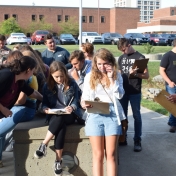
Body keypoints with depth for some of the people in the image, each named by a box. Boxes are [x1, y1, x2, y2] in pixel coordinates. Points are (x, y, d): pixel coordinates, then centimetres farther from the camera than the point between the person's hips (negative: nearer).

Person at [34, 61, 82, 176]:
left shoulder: (72, 84, 2)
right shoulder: (47, 86, 6)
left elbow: (75, 101, -1)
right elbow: (45, 102, 8)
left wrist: (72, 108, -23)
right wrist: (45, 109, -16)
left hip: (69, 115, -1)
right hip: (54, 116, 1)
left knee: (60, 119, -37)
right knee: (60, 124, -35)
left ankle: (44, 145, -25)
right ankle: (59, 160, -31)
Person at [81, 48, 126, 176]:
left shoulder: (117, 75, 6)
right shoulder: (90, 76, 6)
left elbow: (119, 95, -5)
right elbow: (85, 97, 8)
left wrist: (111, 78, -10)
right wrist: (84, 103, -15)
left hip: (112, 115, 0)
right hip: (95, 116, 0)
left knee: (111, 154, 1)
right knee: (98, 155, 3)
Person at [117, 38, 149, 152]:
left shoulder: (140, 57, -6)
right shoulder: (121, 58, 10)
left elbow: (146, 75, -8)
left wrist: (136, 74, -25)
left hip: (135, 92, -5)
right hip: (123, 90, 5)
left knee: (136, 116, 3)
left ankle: (137, 140, 11)